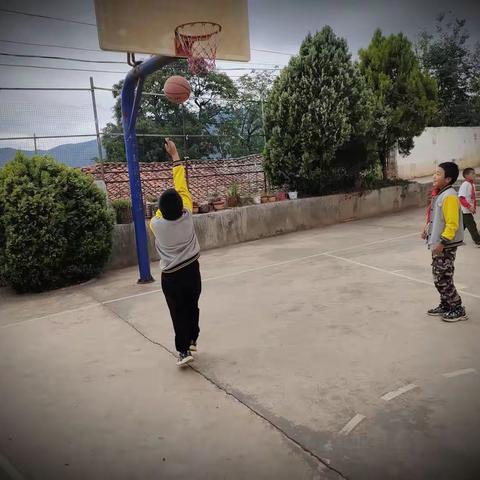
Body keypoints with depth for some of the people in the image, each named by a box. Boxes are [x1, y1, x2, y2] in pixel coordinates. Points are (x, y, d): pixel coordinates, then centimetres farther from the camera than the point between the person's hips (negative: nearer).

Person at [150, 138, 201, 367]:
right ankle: (192, 340, 33)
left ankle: (183, 350, 7)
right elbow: (182, 186, -7)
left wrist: (165, 204, 23)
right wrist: (175, 155, 0)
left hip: (171, 277, -2)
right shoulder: (187, 217, -15)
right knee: (192, 307, 19)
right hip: (192, 270, 2)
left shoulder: (156, 224, -19)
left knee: (178, 313, 6)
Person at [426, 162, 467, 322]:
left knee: (443, 279, -3)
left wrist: (442, 242, -23)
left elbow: (452, 224, -22)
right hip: (439, 245, 10)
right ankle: (445, 306, 29)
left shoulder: (449, 196, -18)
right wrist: (430, 233, 21)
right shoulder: (441, 194, 12)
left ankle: (458, 310, 9)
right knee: (439, 278, 17)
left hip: (445, 247, -10)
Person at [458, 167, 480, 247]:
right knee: (472, 226, -4)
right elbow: (461, 198, -23)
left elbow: (473, 198, 18)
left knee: (462, 226, 16)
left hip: (469, 210, 9)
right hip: (465, 211, -9)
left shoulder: (472, 184, 11)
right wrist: (469, 207, -29)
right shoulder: (465, 184, -16)